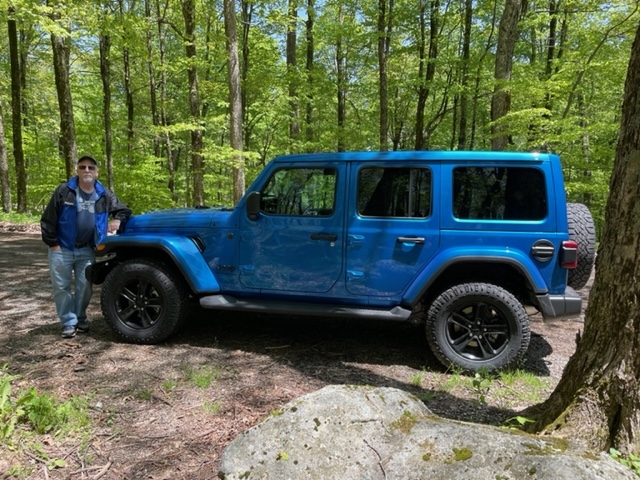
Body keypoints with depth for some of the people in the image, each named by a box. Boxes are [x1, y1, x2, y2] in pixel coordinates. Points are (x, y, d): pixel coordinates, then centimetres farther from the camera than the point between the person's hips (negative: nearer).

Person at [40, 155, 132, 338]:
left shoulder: (104, 194, 0)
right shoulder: (64, 191, -8)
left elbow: (123, 210, 12)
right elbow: (48, 219, -5)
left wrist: (118, 220, -11)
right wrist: (53, 243, -7)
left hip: (86, 250, 2)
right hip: (61, 249, -2)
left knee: (85, 287, 8)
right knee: (61, 287, 2)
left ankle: (80, 319, 27)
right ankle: (68, 323, 15)